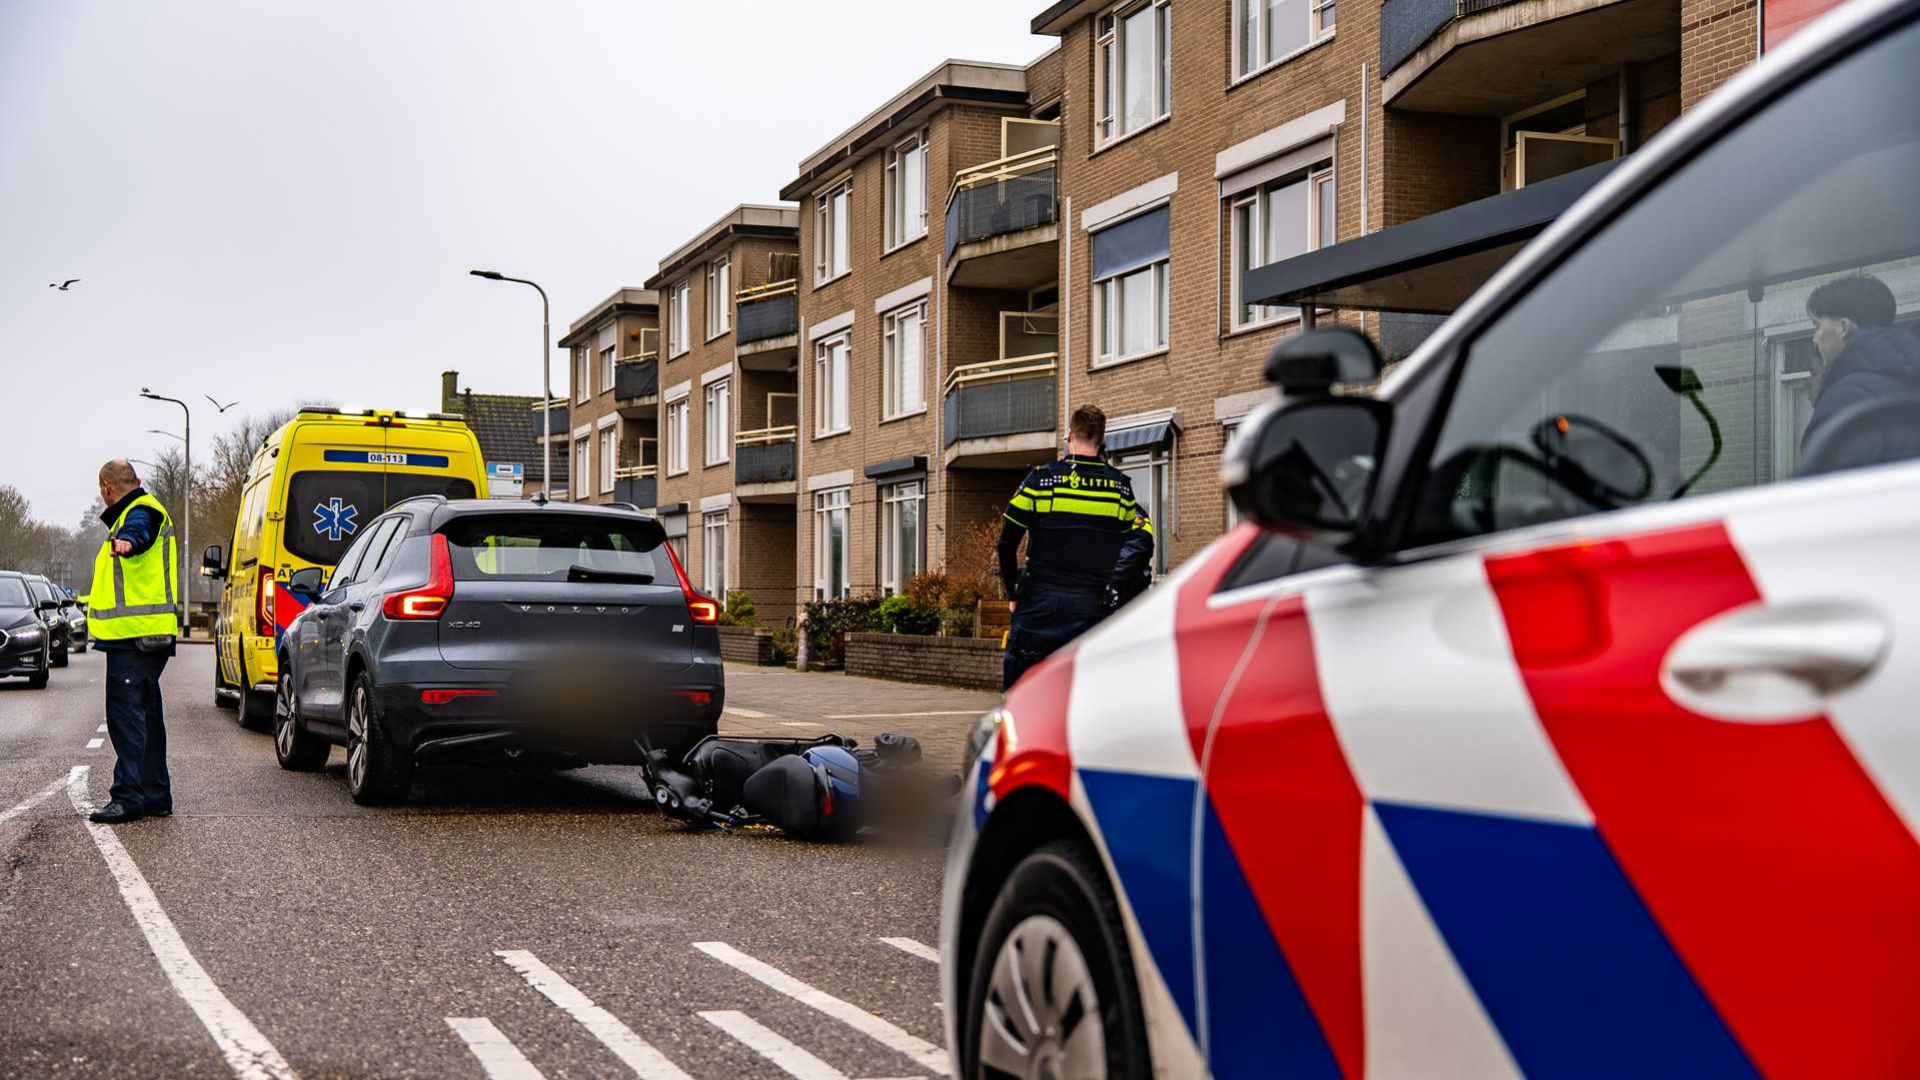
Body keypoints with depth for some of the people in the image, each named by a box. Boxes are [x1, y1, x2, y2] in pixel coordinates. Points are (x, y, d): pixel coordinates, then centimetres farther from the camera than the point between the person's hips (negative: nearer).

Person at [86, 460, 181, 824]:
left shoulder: (142, 511, -11)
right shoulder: (133, 513, 24)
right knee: (146, 714, 13)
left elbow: (139, 532, -36)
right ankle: (156, 795, 19)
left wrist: (125, 542, -60)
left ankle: (129, 795, -16)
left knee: (126, 713, -14)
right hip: (139, 634, 11)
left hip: (135, 634, -11)